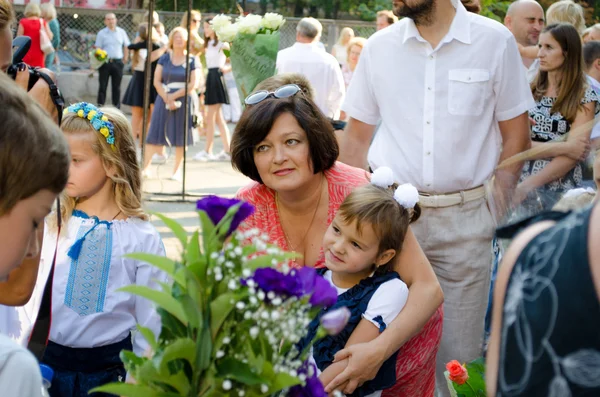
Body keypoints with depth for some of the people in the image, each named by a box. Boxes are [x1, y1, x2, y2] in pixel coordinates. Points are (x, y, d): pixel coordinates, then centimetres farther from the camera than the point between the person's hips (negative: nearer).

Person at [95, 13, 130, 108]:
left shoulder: (121, 32, 8)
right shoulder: (101, 33, 2)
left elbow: (126, 46, 14)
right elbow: (97, 48, -2)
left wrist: (125, 59, 8)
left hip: (117, 62, 2)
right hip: (105, 62, -1)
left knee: (116, 86, 6)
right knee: (102, 85, 1)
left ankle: (117, 106, 12)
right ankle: (100, 106, 7)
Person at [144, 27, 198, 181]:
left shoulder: (192, 60, 2)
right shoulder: (164, 58, 7)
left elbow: (192, 84, -5)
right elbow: (156, 81, 0)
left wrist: (174, 96, -11)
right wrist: (167, 99, -11)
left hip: (183, 99, -1)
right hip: (164, 98, 1)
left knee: (180, 136, 1)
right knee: (156, 134, 0)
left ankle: (177, 171, 10)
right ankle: (146, 167, 4)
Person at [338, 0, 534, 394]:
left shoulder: (496, 41, -2)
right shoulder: (379, 47, 4)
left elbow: (516, 133, 4)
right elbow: (357, 135, 10)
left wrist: (499, 195, -5)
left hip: (465, 217, -1)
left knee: (459, 352, 4)